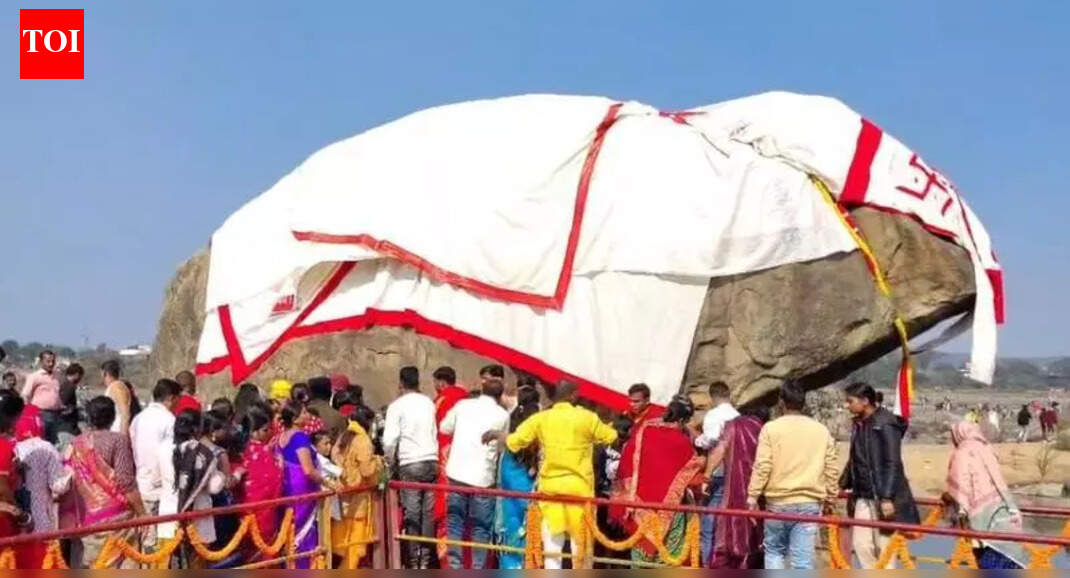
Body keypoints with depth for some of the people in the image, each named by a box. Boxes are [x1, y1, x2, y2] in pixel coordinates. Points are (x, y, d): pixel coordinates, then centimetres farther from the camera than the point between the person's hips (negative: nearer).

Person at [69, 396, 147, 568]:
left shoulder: (76, 444, 7)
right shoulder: (118, 440, -7)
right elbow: (126, 481, -12)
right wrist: (141, 513, -7)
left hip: (88, 515, 4)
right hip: (116, 515, -4)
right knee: (119, 565, 1)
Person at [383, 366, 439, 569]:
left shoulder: (397, 405, -3)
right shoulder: (429, 403, 9)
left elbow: (389, 439, -9)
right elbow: (436, 433, 7)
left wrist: (390, 460, 6)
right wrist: (433, 454, 14)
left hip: (410, 464, -4)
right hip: (431, 461, 4)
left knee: (412, 513, 0)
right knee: (428, 512, 6)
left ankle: (414, 561, 2)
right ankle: (425, 558, 9)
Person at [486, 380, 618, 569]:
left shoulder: (541, 418, -2)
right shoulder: (587, 417, -6)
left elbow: (514, 441, -3)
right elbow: (611, 437, 5)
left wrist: (495, 434, 16)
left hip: (551, 487, 2)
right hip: (579, 487, -2)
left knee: (552, 544, 8)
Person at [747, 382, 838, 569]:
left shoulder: (771, 428, -3)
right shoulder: (822, 430, 7)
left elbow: (762, 466, -8)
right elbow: (831, 469, 9)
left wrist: (753, 495, -2)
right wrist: (830, 497, 21)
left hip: (778, 501, -2)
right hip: (810, 503, 2)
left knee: (774, 551, 17)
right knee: (803, 559, 0)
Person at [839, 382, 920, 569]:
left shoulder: (885, 425, -14)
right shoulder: (858, 425, 11)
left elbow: (893, 464, -18)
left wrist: (887, 498, -23)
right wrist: (842, 486, 20)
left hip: (884, 498, -8)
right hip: (863, 498, 8)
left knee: (884, 547, -1)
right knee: (861, 544, 5)